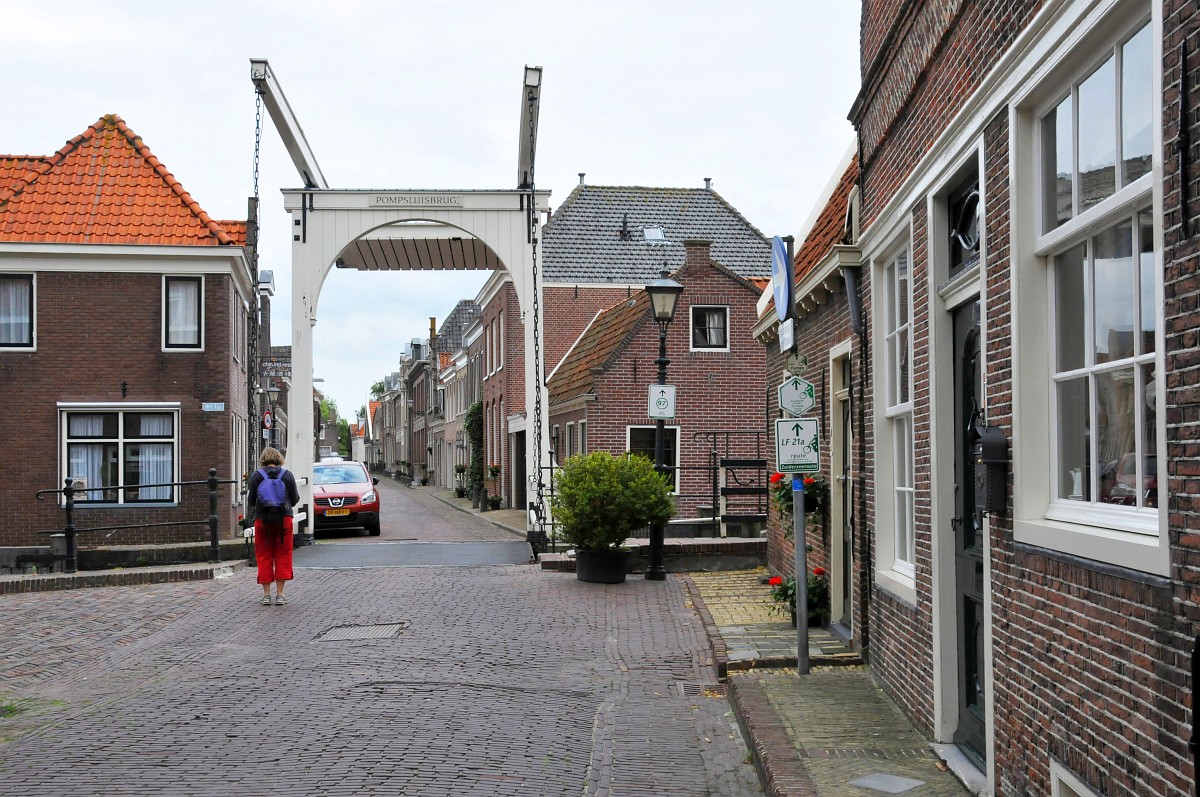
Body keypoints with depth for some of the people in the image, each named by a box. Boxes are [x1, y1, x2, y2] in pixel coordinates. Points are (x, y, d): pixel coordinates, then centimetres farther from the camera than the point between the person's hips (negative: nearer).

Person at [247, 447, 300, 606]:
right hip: (283, 520, 0)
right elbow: (294, 499, 3)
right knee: (282, 556, 6)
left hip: (262, 520, 0)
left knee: (264, 557, 7)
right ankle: (280, 594, 4)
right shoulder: (287, 475, 1)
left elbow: (251, 501, -1)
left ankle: (266, 594, 5)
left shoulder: (256, 475, -1)